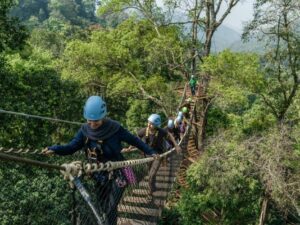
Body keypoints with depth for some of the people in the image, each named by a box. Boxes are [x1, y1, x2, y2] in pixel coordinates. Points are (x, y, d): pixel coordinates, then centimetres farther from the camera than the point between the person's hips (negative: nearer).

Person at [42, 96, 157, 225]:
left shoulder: (114, 128, -20)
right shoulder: (85, 130, -10)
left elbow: (134, 140, -10)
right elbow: (72, 147, -12)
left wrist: (150, 152, -5)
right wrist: (54, 149, -30)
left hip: (117, 174, -4)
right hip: (99, 175, 4)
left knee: (110, 208, -5)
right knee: (101, 206, 17)